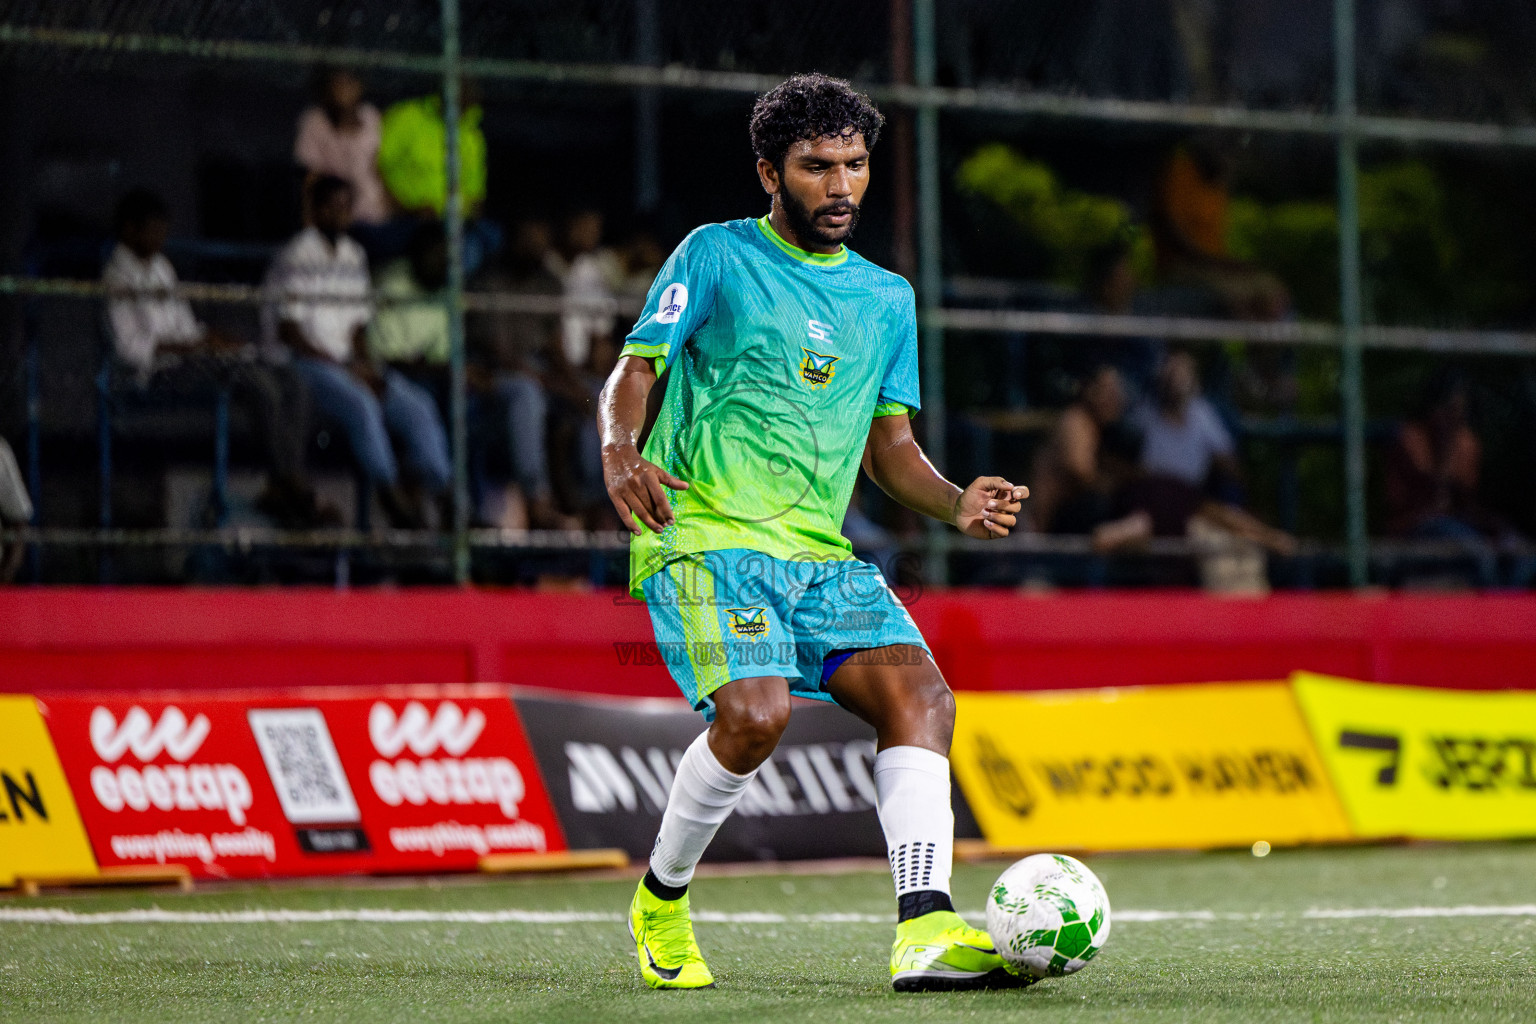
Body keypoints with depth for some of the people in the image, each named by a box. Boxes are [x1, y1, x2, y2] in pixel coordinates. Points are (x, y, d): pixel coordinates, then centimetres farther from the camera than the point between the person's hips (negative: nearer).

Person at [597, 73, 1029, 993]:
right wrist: (620, 449, -23)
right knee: (757, 711, -28)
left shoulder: (886, 298, 20)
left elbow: (891, 448, 22)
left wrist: (957, 503, 1)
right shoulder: (716, 257, 5)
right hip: (706, 533, -5)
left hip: (819, 555, 6)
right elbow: (634, 372, 0)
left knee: (921, 694, -18)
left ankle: (924, 928, -29)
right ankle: (662, 900, -3)